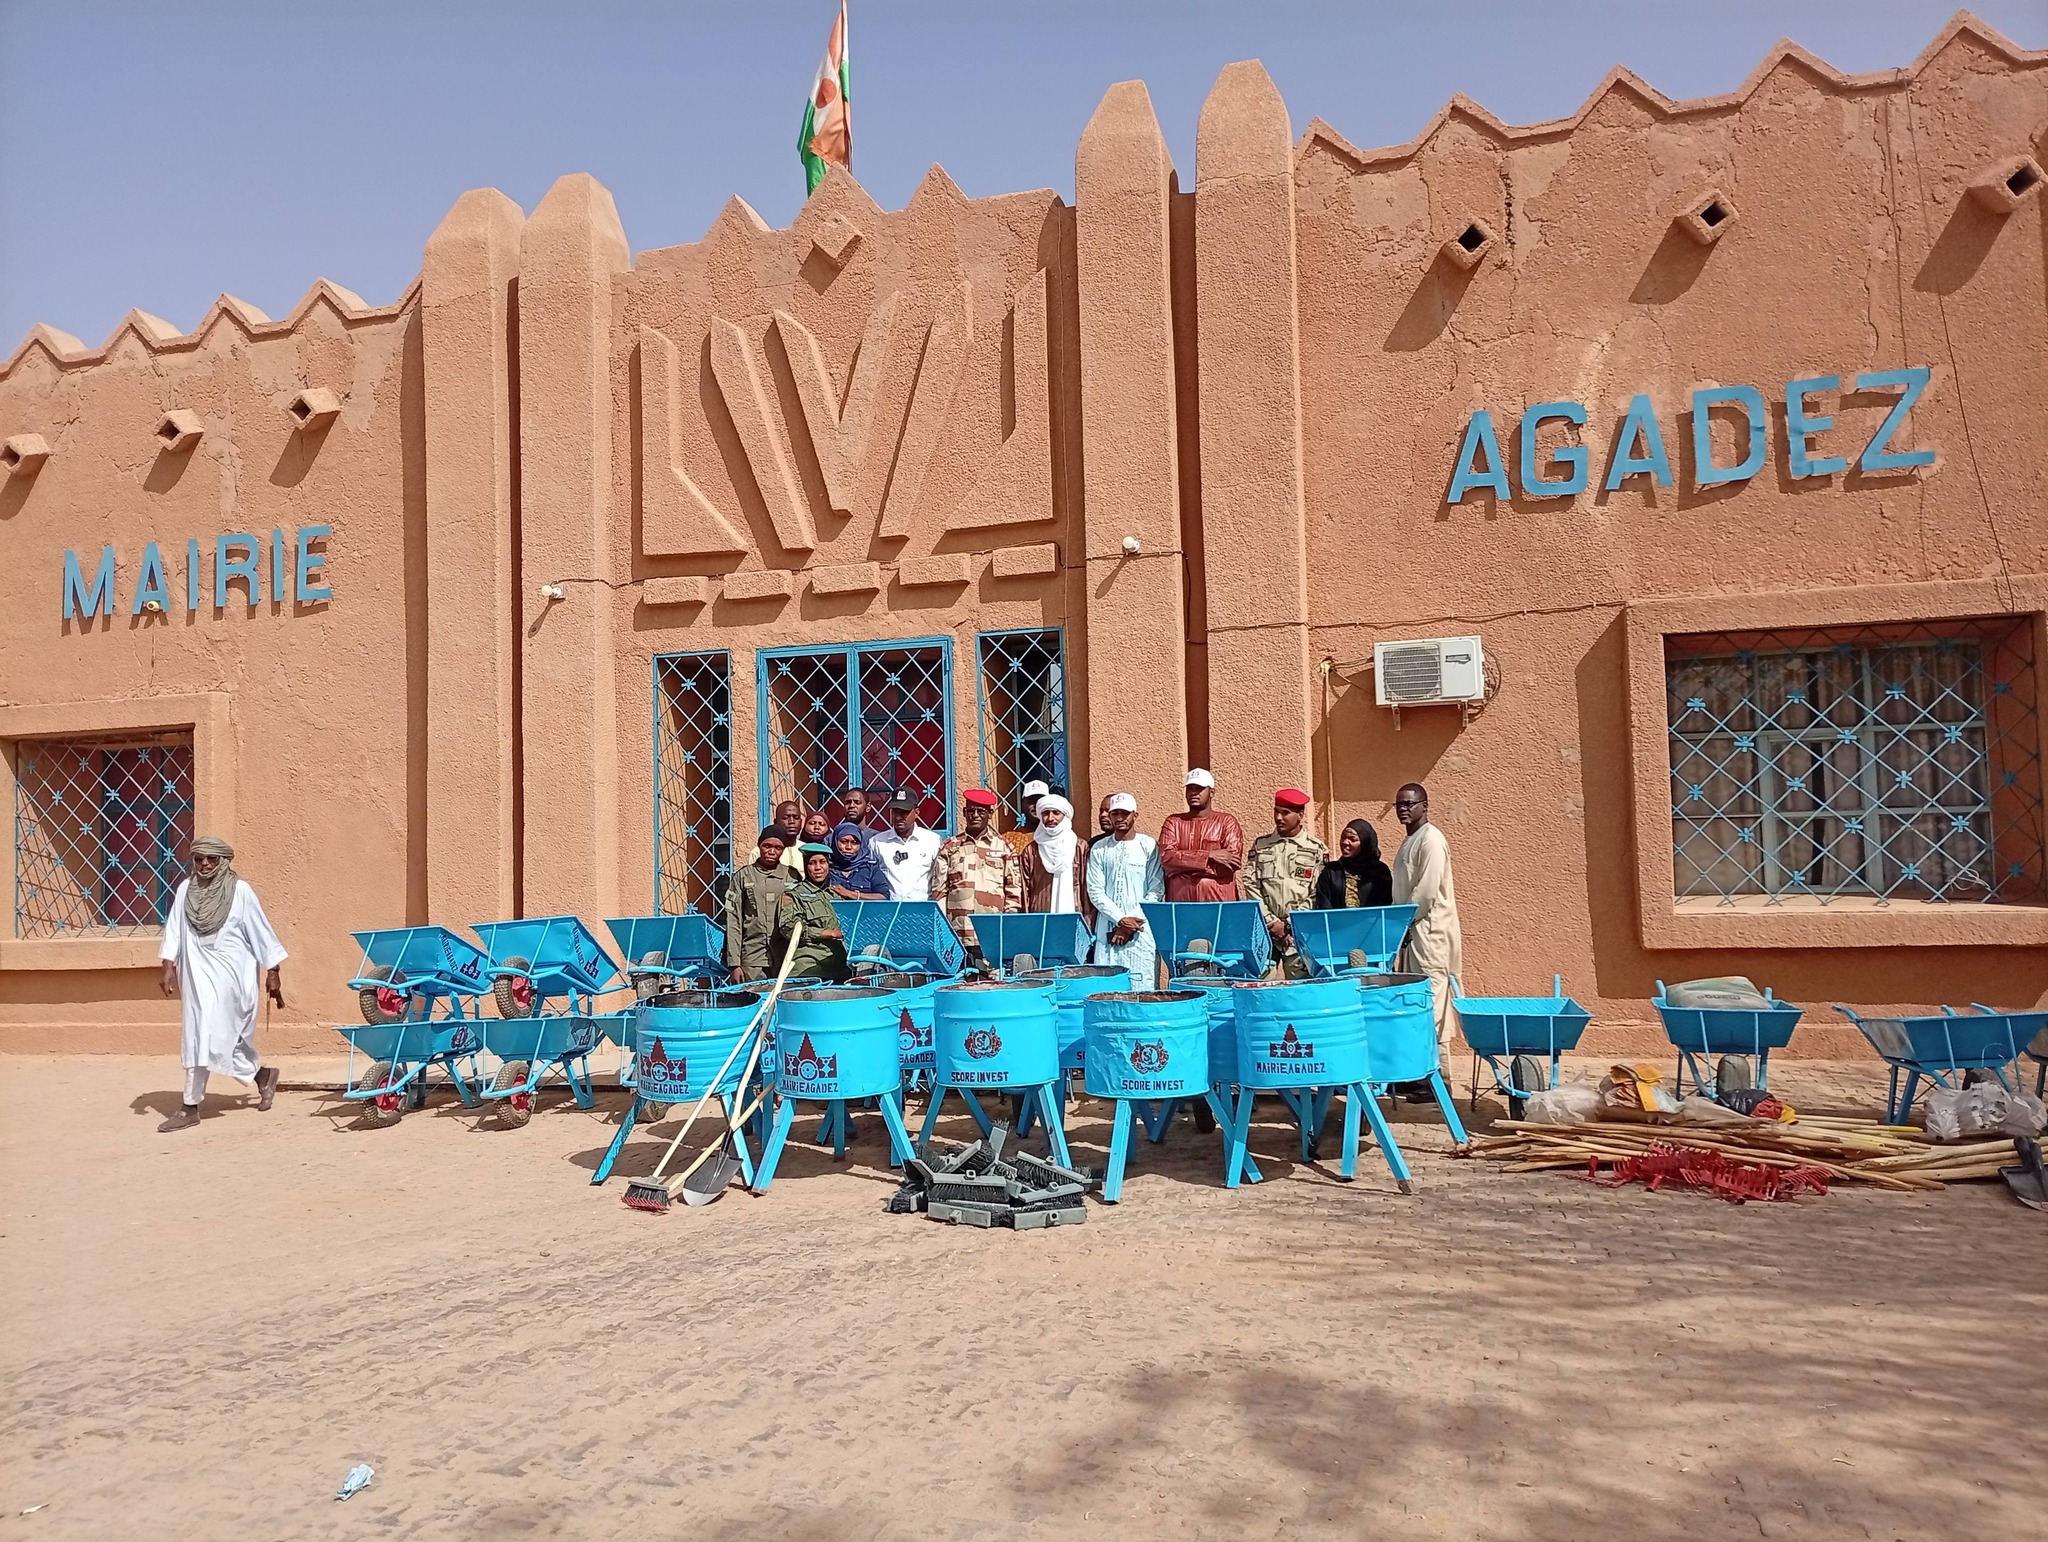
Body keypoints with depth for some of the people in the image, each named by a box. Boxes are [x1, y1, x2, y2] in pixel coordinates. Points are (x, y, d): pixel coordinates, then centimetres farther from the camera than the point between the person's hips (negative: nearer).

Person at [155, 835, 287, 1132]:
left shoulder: (240, 890, -6)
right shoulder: (185, 889, 3)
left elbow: (261, 932, -2)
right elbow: (174, 930, 7)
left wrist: (272, 973, 0)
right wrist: (169, 968, -1)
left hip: (230, 973, -4)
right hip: (198, 973, 5)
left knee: (206, 1037, -11)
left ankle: (190, 1106, -6)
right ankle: (262, 1074, 30)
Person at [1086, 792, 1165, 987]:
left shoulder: (1149, 846, 3)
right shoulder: (1099, 849, 8)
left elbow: (1156, 891, -2)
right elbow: (1095, 891, 2)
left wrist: (1131, 924, -9)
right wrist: (1121, 920, -10)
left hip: (1142, 932, -2)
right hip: (1108, 931, 2)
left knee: (1142, 989, -5)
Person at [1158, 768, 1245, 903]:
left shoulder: (1226, 821, 7)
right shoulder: (1174, 822, 12)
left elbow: (1234, 860, -7)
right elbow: (1166, 857, -4)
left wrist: (1184, 863, -8)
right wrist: (1209, 855, -12)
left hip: (1219, 898, -1)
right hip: (1180, 899, 1)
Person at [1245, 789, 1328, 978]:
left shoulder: (1317, 849, 4)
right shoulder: (1260, 845, 10)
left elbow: (1317, 895, -1)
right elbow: (1251, 886, 4)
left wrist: (1290, 925, -7)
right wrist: (1271, 921, -4)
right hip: (1264, 929, 2)